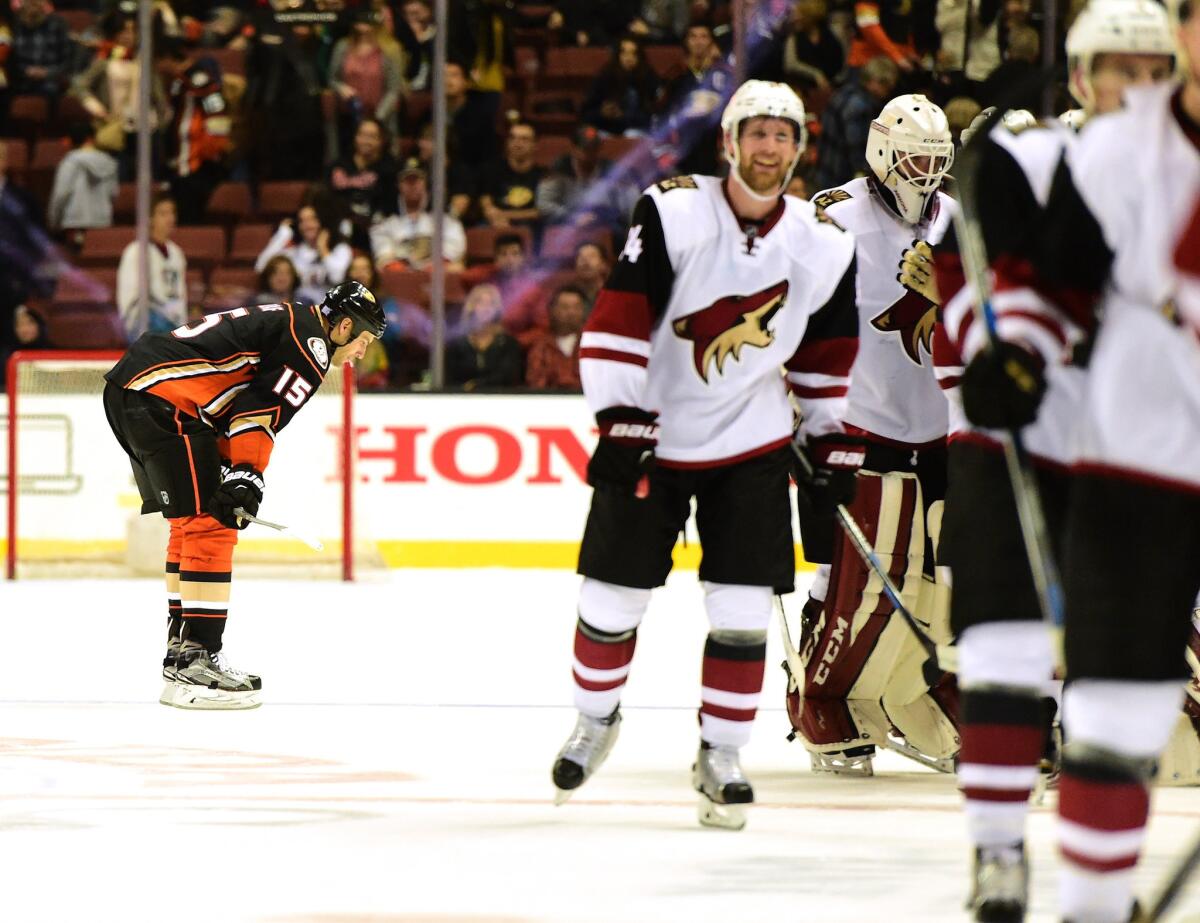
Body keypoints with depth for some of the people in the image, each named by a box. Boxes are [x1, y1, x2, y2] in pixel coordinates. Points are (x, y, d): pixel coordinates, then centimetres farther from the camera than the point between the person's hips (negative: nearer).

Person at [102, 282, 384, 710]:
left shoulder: (281, 322, 27)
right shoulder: (311, 341, -4)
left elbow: (233, 401, 26)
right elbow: (264, 409, -14)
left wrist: (232, 475, 20)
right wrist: (248, 476, -17)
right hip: (164, 400, -11)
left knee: (193, 524, 19)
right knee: (210, 525, -9)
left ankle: (182, 652, 26)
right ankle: (196, 663, -13)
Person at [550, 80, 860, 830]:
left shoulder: (826, 247, -5)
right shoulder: (672, 213, -16)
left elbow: (828, 361, 9)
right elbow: (617, 321, -17)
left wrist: (835, 451, 10)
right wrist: (620, 425, -22)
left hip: (752, 442, 2)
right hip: (649, 433, -2)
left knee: (743, 606, -5)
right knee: (613, 593, 4)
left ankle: (721, 754, 9)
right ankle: (597, 720, 29)